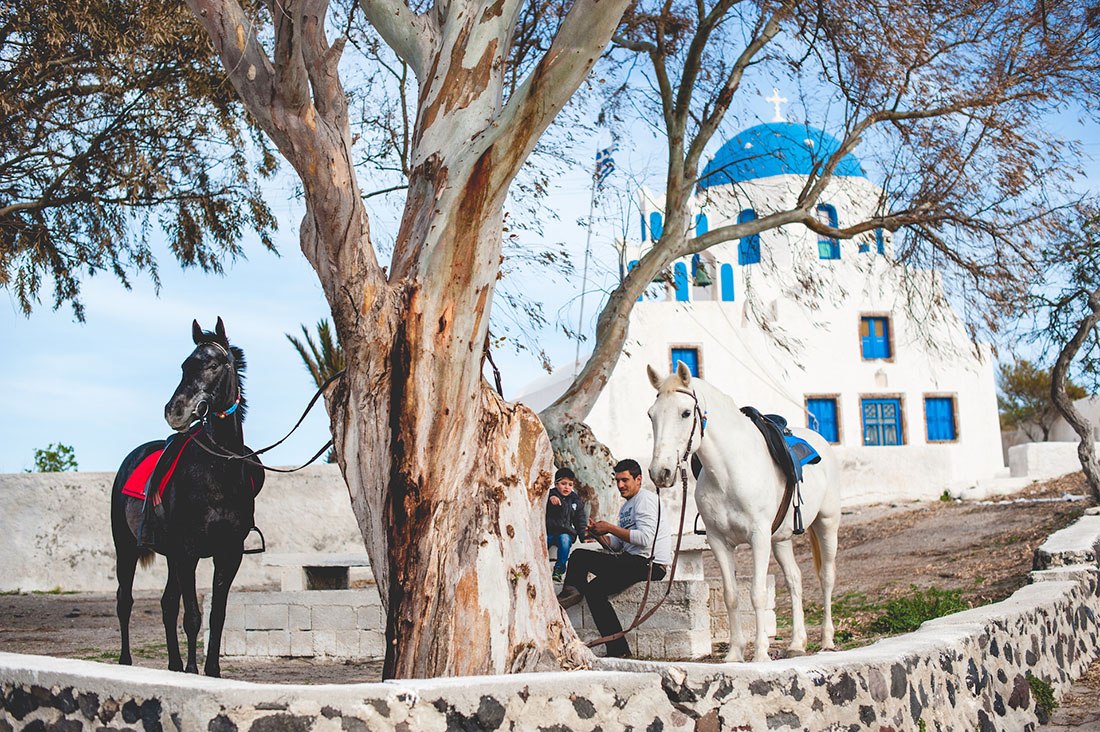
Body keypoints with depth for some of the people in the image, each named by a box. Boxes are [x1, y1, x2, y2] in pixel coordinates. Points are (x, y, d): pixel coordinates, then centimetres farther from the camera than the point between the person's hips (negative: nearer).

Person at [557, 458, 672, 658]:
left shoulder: (646, 499, -6)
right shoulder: (626, 507, 24)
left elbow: (645, 538, -19)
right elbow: (617, 545, 20)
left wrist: (610, 528, -14)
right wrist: (599, 534, 0)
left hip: (651, 564, -10)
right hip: (633, 562, 10)